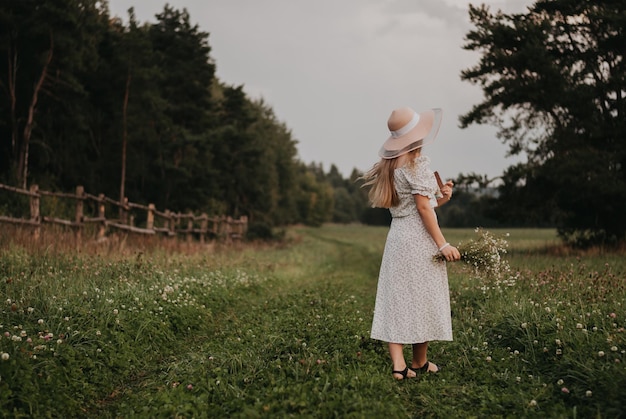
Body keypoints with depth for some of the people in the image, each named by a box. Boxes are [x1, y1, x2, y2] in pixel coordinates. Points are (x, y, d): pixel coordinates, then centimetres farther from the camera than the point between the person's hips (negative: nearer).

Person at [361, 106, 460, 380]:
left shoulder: (391, 167, 12)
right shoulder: (418, 164, -11)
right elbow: (423, 208, -14)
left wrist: (439, 198, 9)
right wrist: (442, 244, -12)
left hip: (396, 236, 7)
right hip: (419, 238, -7)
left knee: (396, 298, 3)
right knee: (423, 299, 6)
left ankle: (398, 364, -2)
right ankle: (419, 363, 18)